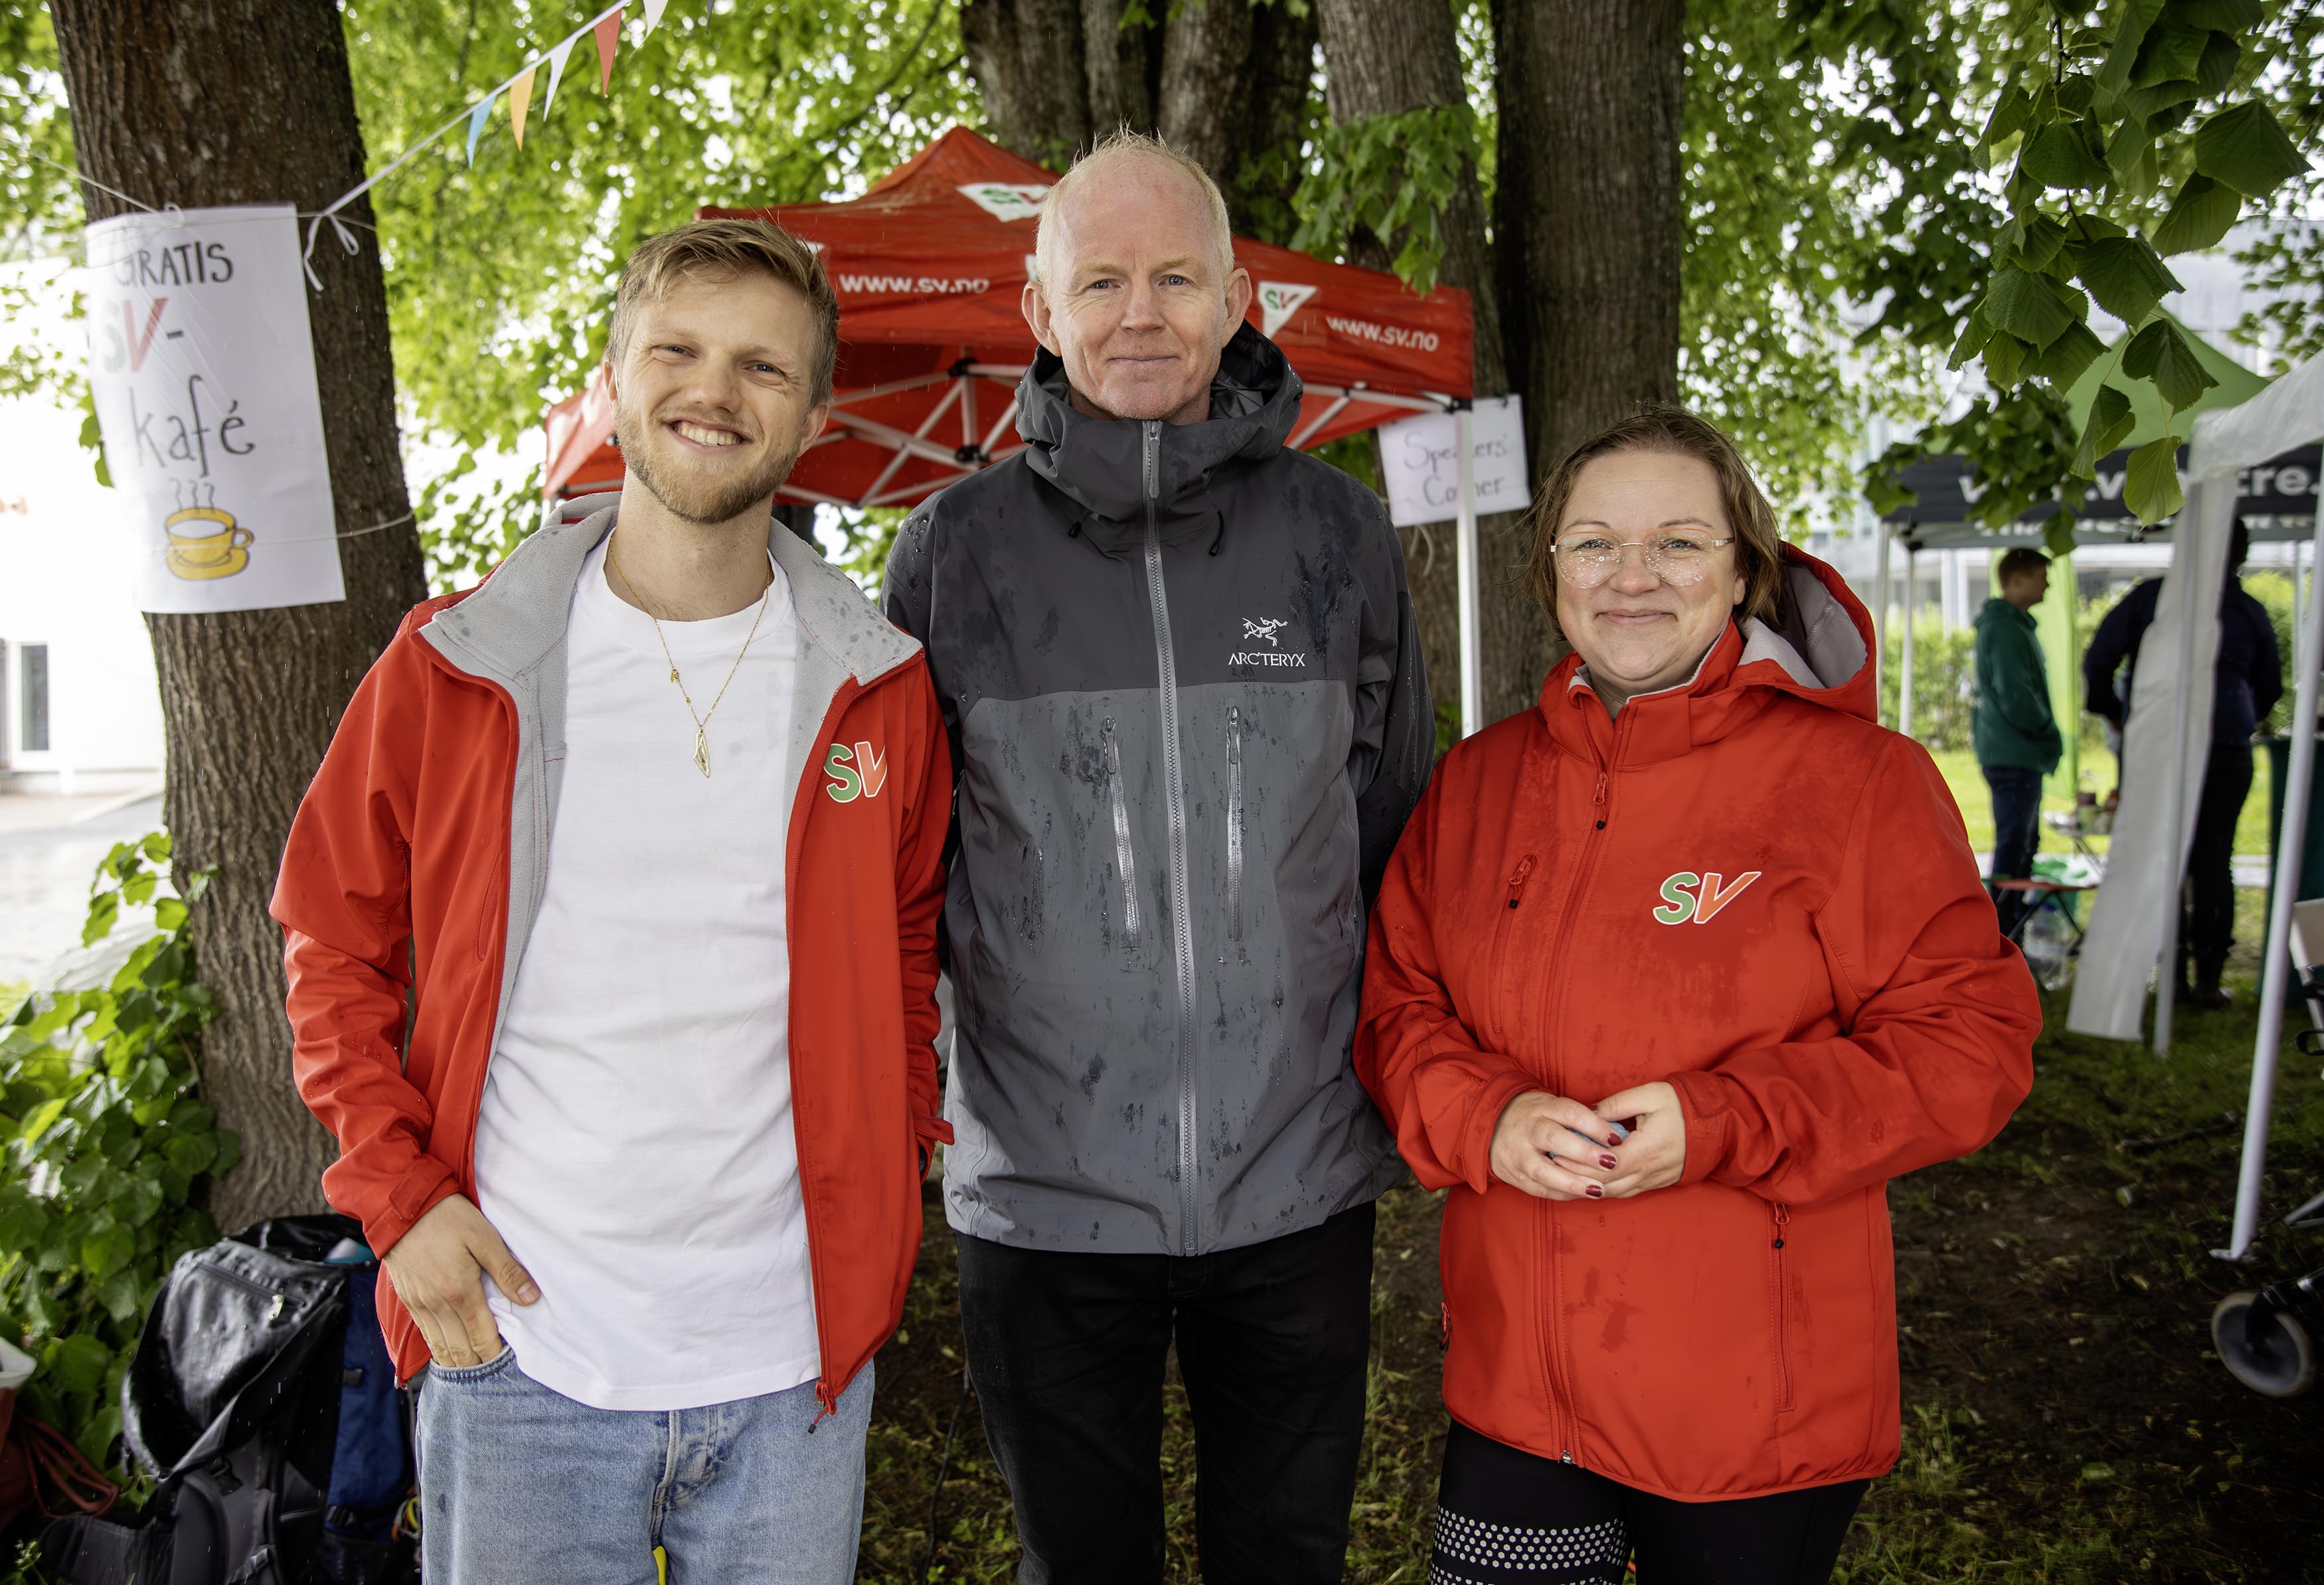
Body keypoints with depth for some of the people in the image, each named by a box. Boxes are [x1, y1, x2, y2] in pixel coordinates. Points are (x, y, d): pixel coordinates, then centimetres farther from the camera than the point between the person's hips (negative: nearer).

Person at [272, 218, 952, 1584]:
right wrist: (398, 1192, -4)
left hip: (797, 1360, 1)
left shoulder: (878, 689, 0)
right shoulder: (453, 670, -3)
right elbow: (336, 945, 6)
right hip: (518, 1351, -1)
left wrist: (893, 1164, 5)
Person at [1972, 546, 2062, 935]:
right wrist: (2051, 734, -9)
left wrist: (2047, 739, 13)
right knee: (2013, 848, -7)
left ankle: (2017, 928, 24)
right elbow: (2016, 699, -23)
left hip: (2020, 756, 11)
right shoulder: (2005, 629, -16)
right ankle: (2002, 941, -4)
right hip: (2013, 756, -11)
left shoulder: (2015, 625, 17)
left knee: (2023, 845, 16)